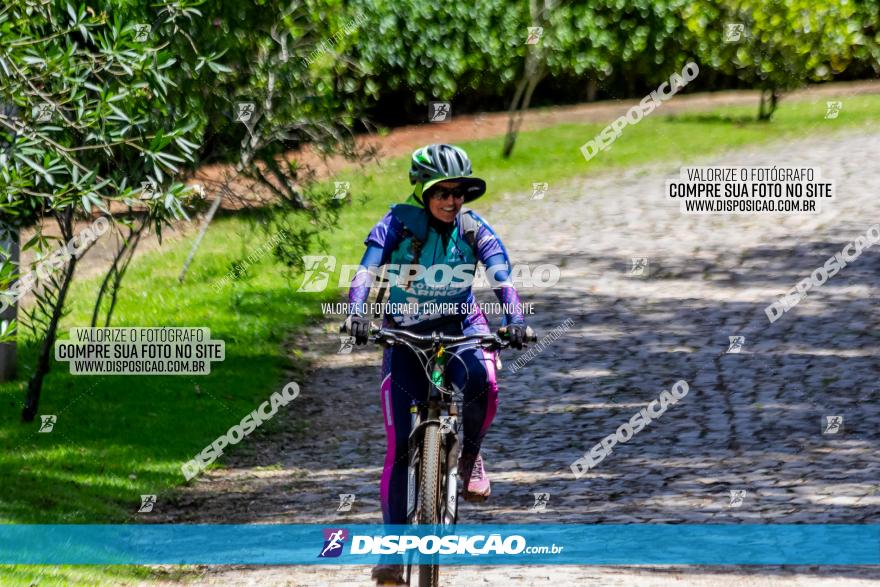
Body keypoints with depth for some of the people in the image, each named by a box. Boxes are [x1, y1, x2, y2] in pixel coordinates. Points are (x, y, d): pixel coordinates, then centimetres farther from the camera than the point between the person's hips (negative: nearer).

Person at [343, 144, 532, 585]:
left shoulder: (473, 229, -8)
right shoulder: (399, 225, -14)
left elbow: (502, 278, -20)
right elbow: (366, 271, -27)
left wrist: (515, 319, -38)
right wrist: (357, 312, -46)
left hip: (459, 325, 1)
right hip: (405, 332, -1)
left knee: (482, 383, -34)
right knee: (401, 446, -9)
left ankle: (469, 456, -4)